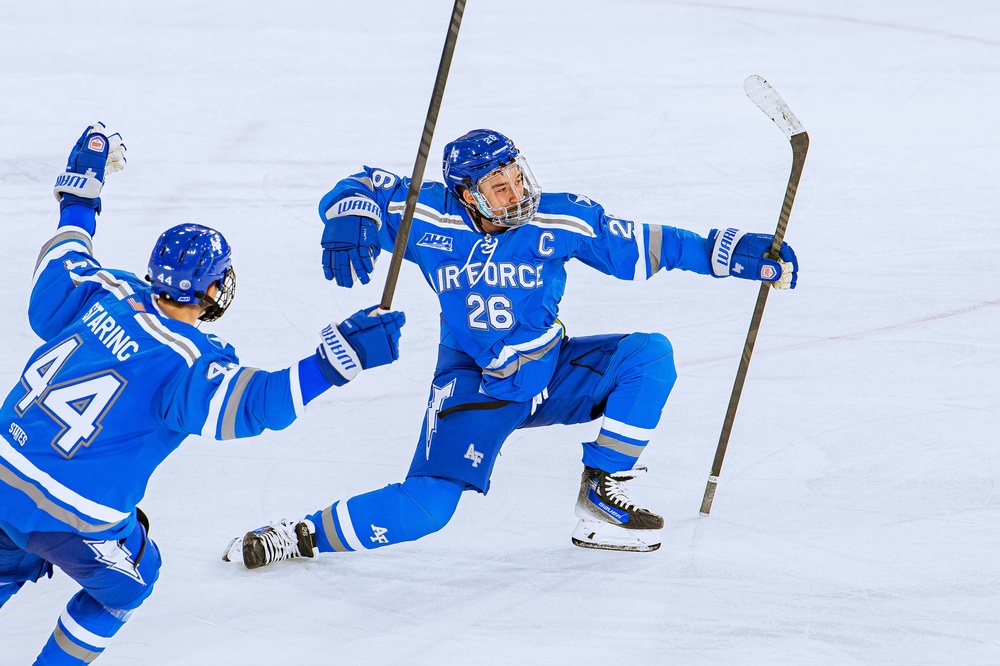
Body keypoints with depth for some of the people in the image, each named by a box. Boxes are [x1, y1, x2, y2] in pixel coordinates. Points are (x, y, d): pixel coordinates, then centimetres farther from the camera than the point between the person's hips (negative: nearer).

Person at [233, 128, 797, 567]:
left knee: (650, 355, -19)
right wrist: (348, 219, -31)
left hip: (554, 373, 3)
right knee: (427, 507, -23)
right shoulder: (429, 217, -15)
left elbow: (642, 248, -6)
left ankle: (602, 497, -8)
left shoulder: (561, 219, -13)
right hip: (473, 387, -3)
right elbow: (363, 189, -6)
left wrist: (737, 254, -10)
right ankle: (302, 537, -8)